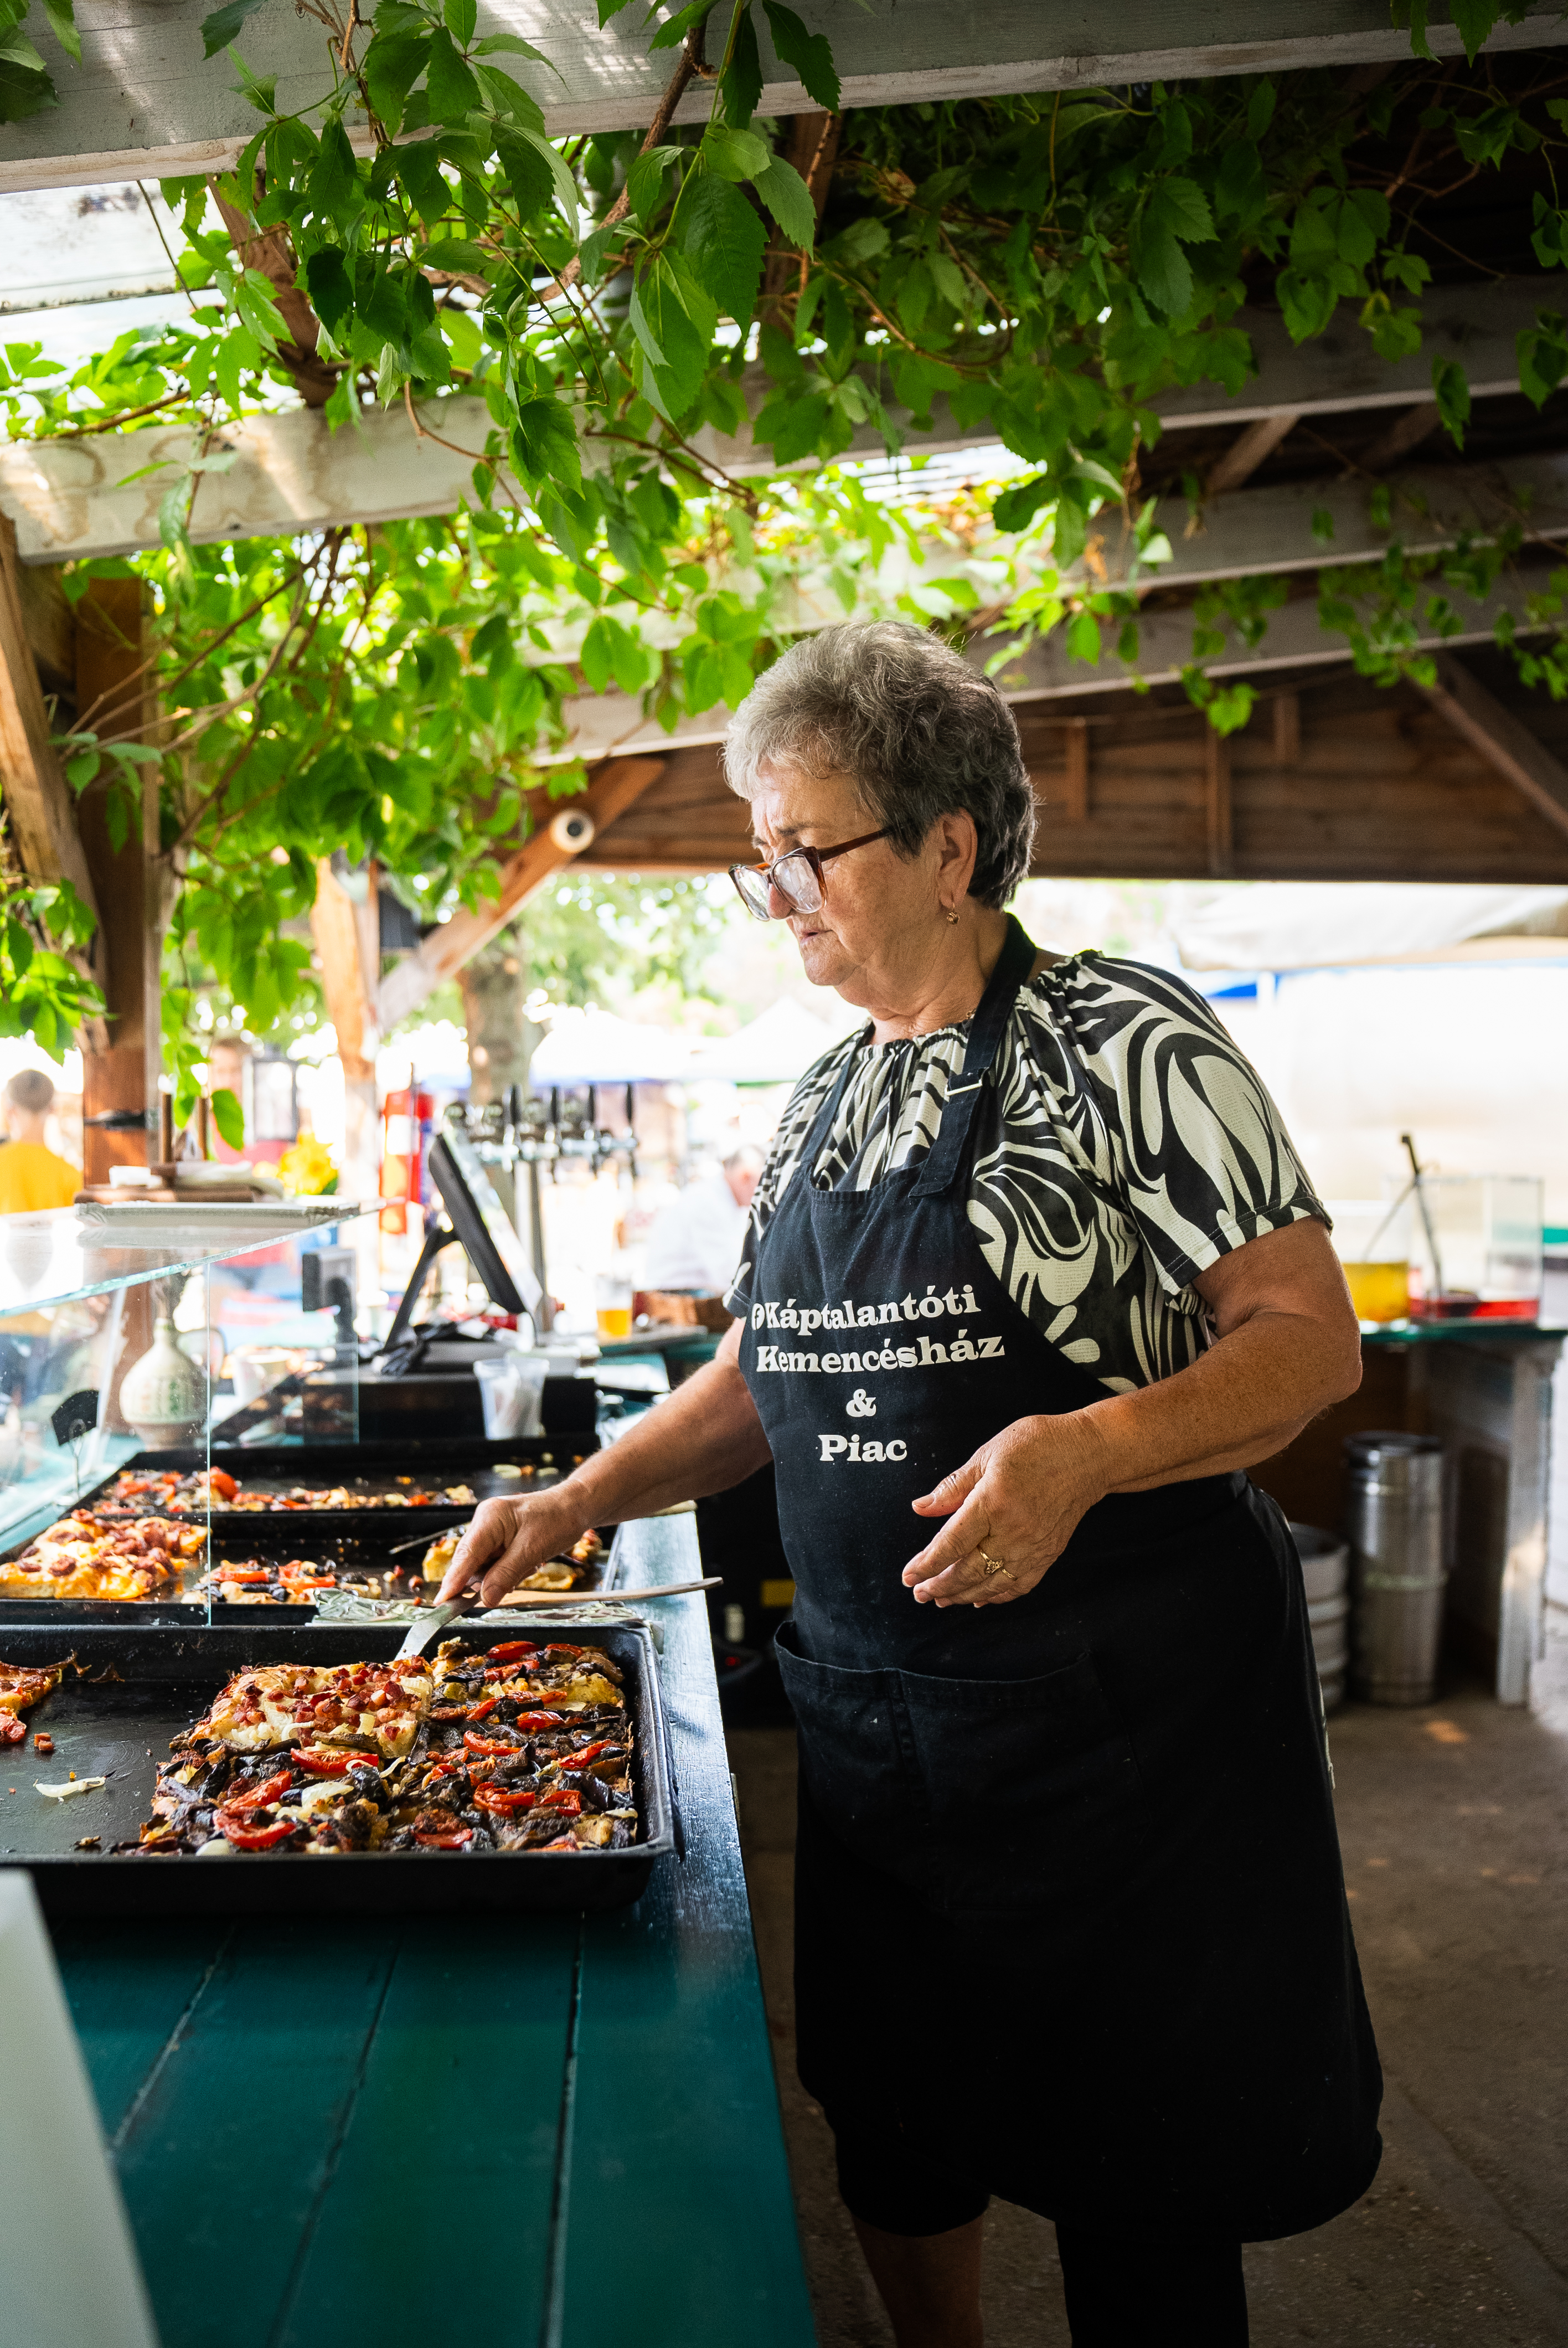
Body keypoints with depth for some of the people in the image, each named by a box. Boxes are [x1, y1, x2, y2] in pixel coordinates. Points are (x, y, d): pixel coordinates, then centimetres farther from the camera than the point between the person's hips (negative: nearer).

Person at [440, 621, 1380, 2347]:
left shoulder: (1123, 1041, -12)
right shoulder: (825, 1099, 8)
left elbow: (1311, 1339, -15)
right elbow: (768, 1371, 14)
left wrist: (1087, 1447, -31)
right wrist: (584, 1498, 3)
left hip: (1128, 1703, -6)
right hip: (879, 1715, 6)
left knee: (1141, 2183, 10)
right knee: (898, 2131, 21)